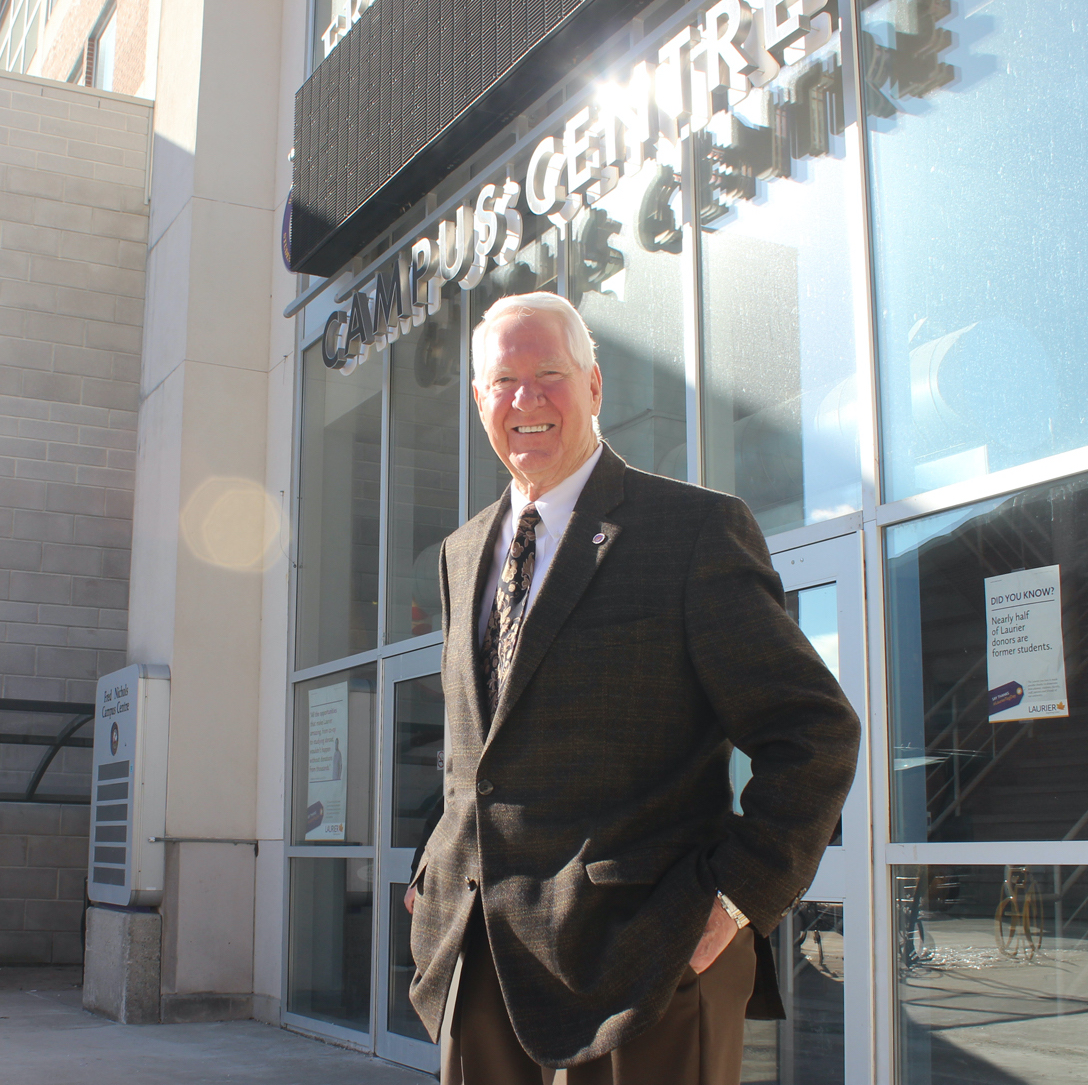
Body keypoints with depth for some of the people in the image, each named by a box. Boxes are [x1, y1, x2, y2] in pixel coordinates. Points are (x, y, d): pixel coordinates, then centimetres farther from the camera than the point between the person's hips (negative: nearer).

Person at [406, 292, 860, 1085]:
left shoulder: (697, 530, -7)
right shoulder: (463, 553, 14)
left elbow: (815, 732, -9)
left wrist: (737, 894, -14)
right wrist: (440, 879, 13)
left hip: (638, 967, -5)